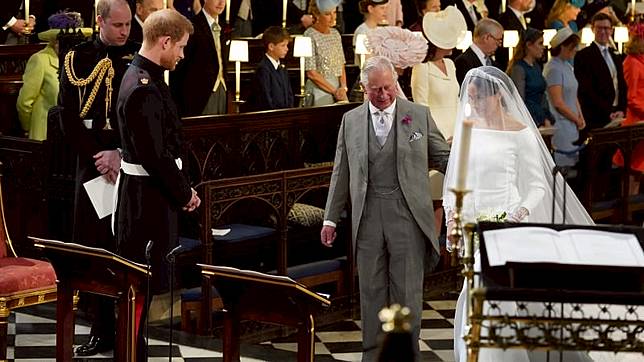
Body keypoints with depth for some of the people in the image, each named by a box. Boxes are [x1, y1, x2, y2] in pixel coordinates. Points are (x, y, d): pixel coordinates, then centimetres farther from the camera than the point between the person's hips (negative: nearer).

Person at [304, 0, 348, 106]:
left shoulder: (335, 34, 11)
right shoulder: (310, 36, -9)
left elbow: (341, 66, 11)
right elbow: (311, 73, -13)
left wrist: (343, 87, -6)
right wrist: (334, 91, -11)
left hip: (338, 86, 6)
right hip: (319, 88, -6)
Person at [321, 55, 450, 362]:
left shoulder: (419, 115, 4)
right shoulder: (351, 120, 9)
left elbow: (443, 157, 7)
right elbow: (341, 173, 13)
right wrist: (331, 218, 12)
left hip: (407, 214, -2)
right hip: (367, 216, 2)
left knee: (407, 289, 0)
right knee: (371, 290, 8)